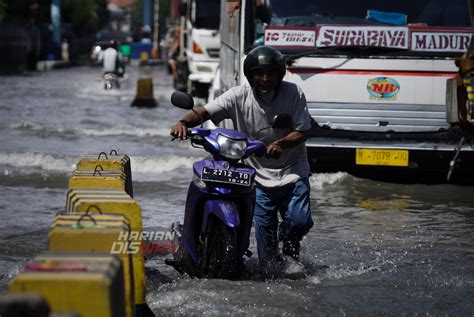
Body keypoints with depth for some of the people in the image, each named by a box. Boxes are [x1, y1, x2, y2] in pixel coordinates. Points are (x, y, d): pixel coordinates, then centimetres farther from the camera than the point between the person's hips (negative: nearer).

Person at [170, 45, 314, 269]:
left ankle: (289, 242, 22)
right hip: (259, 175, 1)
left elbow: (301, 131, -8)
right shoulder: (239, 97, -7)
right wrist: (184, 122, -35)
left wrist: (281, 143, -28)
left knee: (300, 221, -13)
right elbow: (205, 111, -14)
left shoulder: (293, 93, -6)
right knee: (264, 227, 0)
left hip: (293, 172, -1)